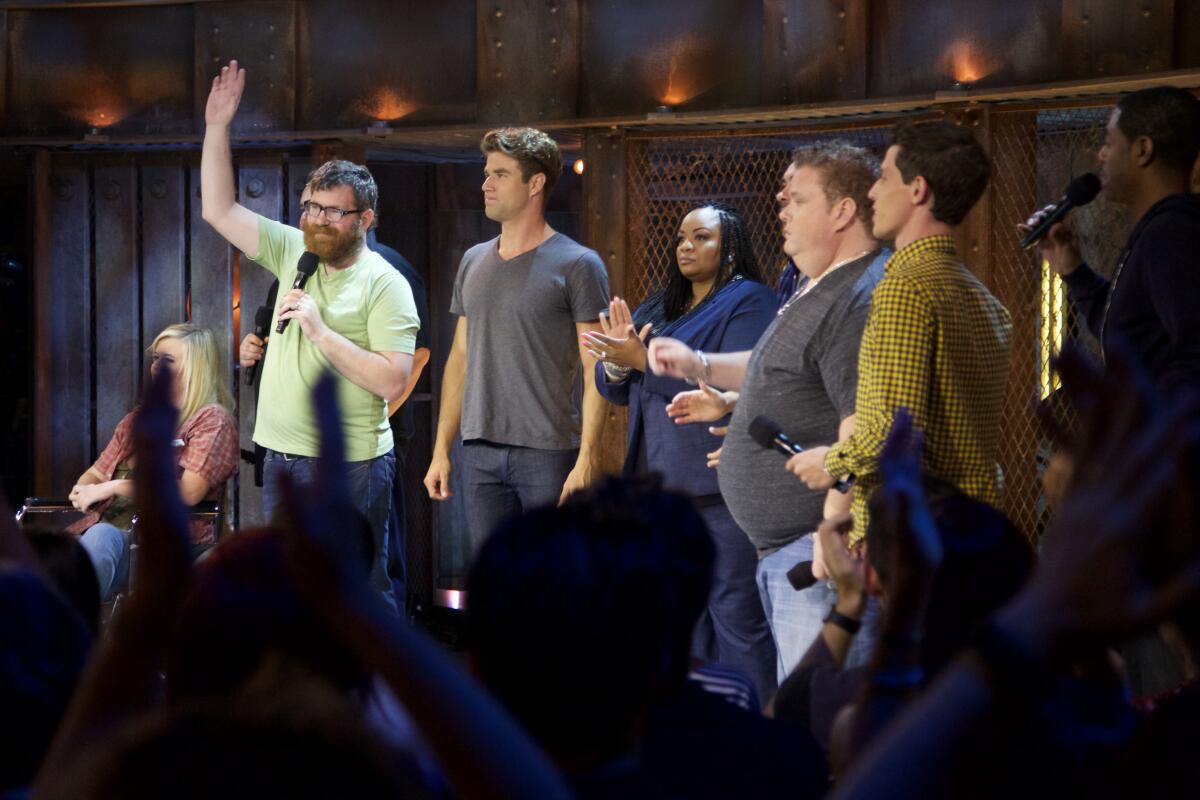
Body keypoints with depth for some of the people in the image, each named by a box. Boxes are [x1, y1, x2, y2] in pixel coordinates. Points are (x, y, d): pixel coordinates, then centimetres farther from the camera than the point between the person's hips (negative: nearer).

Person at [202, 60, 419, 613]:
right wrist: (217, 127, 2)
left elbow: (393, 381, -18)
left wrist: (321, 331, -20)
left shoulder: (384, 285, -9)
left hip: (350, 465, -7)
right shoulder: (293, 252, 9)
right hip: (284, 458, 7)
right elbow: (219, 210, 10)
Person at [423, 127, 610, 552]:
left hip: (549, 454, -5)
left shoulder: (577, 265, -4)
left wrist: (587, 460, -15)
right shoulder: (474, 262, 14)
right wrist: (441, 449, 13)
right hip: (481, 453, 5)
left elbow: (596, 372, -7)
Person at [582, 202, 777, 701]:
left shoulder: (748, 302, -6)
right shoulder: (659, 308, 19)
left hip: (720, 486, -9)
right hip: (662, 486, 9)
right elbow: (616, 392, 20)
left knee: (734, 614, -9)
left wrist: (643, 360, -19)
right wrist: (616, 361, -4)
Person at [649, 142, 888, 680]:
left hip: (819, 543, -11)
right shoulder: (816, 288, 18)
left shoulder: (862, 300, -18)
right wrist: (700, 365, 27)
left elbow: (863, 435, -25)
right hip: (782, 547, 11)